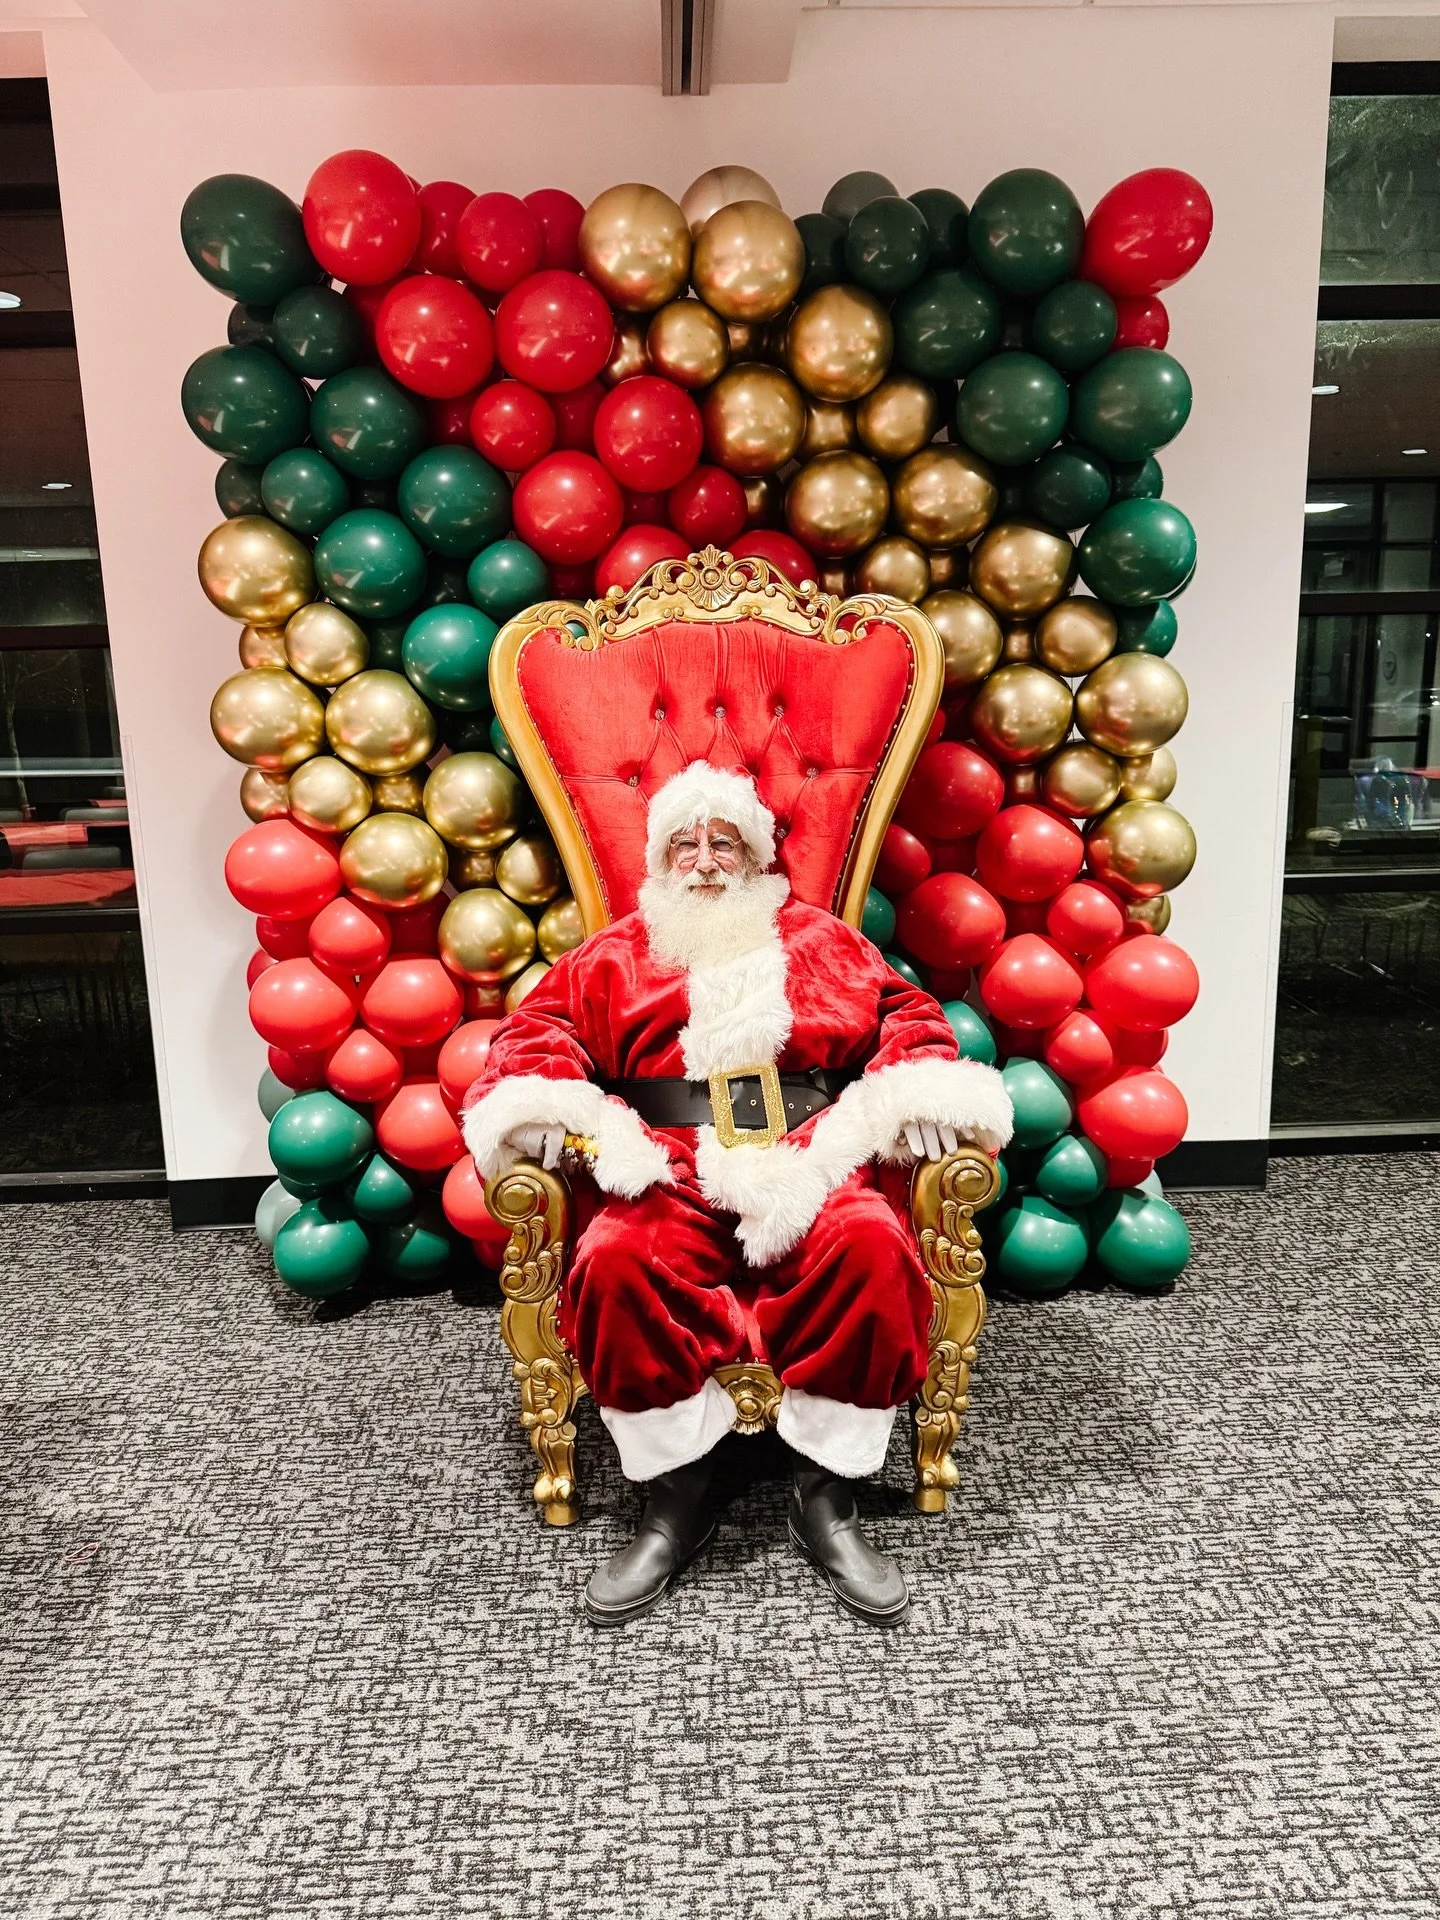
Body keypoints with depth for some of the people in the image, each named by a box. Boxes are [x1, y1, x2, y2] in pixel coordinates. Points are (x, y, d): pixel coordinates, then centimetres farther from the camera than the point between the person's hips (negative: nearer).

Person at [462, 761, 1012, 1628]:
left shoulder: (823, 940, 22)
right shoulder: (616, 953, 22)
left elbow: (906, 1014, 16)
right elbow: (540, 1028, 15)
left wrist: (916, 1089, -5)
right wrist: (546, 1103, -7)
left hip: (813, 1165, 0)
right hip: (670, 1177, 0)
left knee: (873, 1245, -32)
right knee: (614, 1262, -32)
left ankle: (827, 1493, -15)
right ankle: (677, 1498, -13)